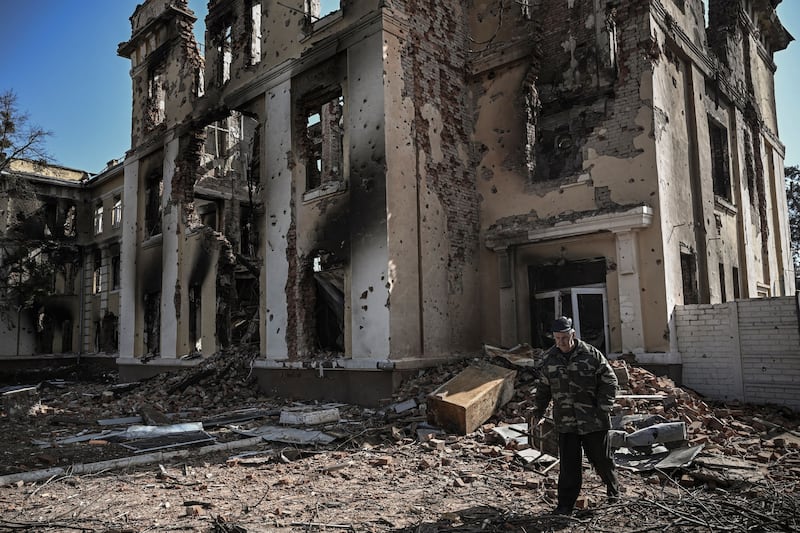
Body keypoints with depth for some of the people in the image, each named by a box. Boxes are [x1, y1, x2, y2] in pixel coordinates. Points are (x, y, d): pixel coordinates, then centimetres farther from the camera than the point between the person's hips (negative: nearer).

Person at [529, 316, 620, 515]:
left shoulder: (591, 354, -7)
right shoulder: (549, 359, 3)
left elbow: (609, 382, -2)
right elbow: (543, 389, 14)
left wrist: (604, 410, -9)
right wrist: (537, 413, 8)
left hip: (593, 421, -2)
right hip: (565, 423, 2)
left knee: (601, 459, 14)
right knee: (568, 466, 3)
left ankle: (614, 490, 41)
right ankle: (565, 505, 13)